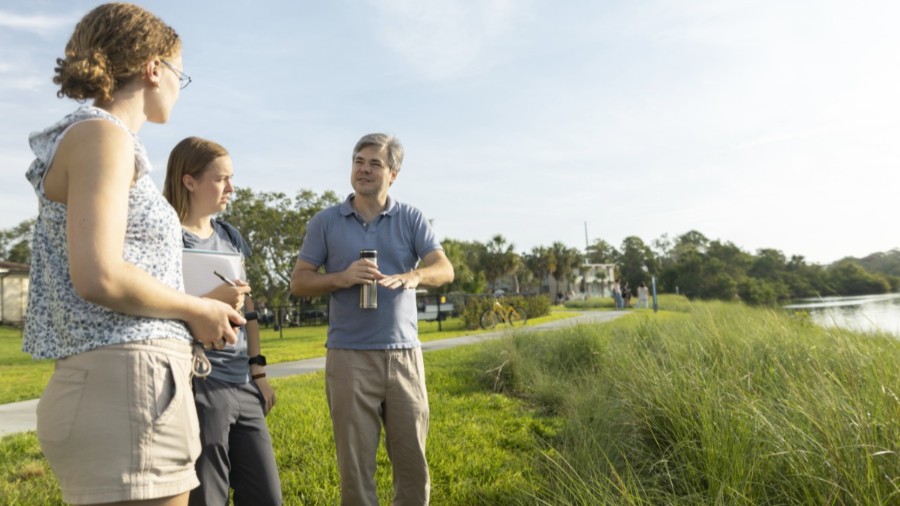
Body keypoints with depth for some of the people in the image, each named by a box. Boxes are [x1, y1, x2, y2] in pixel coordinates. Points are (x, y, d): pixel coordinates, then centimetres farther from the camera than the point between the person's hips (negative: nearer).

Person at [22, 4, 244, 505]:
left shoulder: (100, 136, 19)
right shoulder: (101, 133, -8)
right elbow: (99, 278, -20)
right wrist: (198, 311, -6)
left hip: (118, 383, 10)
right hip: (124, 386, -10)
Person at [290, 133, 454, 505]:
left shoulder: (411, 219, 6)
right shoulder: (325, 222, 5)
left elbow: (445, 269, -4)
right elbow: (299, 282, 4)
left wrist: (414, 276, -27)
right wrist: (342, 278, -14)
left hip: (404, 354, 1)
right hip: (349, 358, -1)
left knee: (412, 461, 7)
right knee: (355, 464, 4)